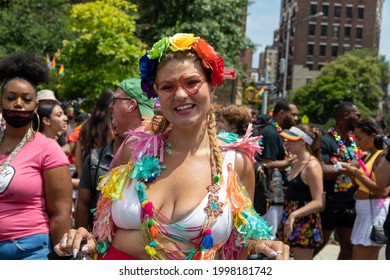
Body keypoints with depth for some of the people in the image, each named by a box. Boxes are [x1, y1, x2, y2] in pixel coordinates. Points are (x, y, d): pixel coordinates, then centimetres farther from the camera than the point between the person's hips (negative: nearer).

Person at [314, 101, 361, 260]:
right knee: (317, 245, 3)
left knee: (349, 246, 15)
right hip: (329, 205, -8)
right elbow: (320, 171, -27)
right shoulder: (327, 141, -14)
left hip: (349, 204, 8)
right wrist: (348, 166, -21)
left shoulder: (353, 141, 10)